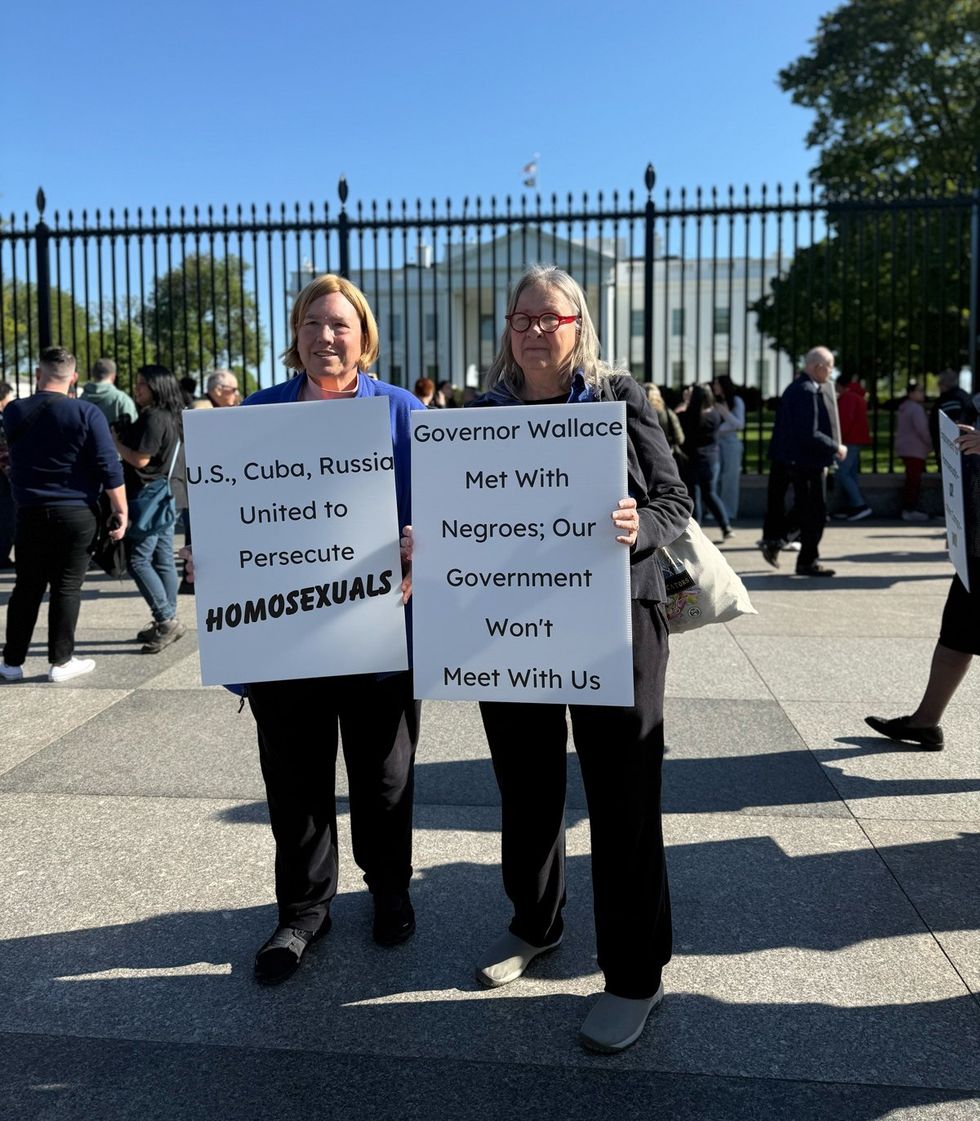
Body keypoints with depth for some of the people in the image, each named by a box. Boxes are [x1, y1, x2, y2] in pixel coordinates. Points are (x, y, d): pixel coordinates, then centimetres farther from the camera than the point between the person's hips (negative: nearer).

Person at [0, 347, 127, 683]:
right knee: (67, 587, 4)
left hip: (30, 513, 3)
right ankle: (61, 661, 10)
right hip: (77, 513, -3)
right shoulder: (86, 413, -9)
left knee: (27, 587, 13)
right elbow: (109, 467, -13)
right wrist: (121, 510, -7)